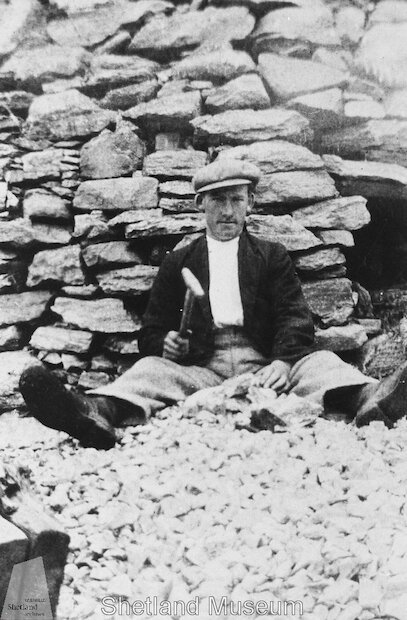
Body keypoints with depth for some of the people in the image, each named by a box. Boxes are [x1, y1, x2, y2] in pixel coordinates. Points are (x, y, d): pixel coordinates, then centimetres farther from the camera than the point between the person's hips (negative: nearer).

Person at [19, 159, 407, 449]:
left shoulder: (272, 257, 17)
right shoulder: (177, 263, 19)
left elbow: (294, 319, 3)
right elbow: (151, 331, 17)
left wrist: (284, 361, -20)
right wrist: (164, 345, -10)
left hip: (265, 368, 0)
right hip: (199, 370, 1)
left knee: (319, 362, -27)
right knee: (150, 369, -26)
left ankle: (370, 401, -58)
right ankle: (97, 413, -57)